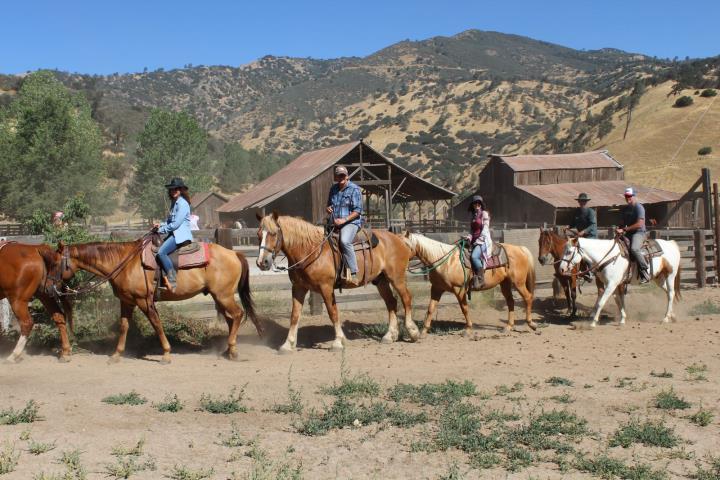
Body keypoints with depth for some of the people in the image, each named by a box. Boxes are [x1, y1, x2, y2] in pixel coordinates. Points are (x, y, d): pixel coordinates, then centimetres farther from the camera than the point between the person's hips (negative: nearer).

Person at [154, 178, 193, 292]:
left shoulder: (182, 204, -13)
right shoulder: (174, 203, 18)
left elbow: (175, 224, -18)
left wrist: (161, 230, -7)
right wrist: (161, 225, 8)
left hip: (181, 235, -11)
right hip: (174, 234, 11)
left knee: (161, 252, -25)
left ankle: (172, 280, -25)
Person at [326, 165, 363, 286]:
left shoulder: (354, 189, -4)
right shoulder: (333, 189, 17)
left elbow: (357, 211, -9)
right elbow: (329, 204, 33)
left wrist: (344, 220, -20)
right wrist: (328, 208, 7)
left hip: (351, 222, -8)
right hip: (334, 224, 8)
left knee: (345, 241, -35)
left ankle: (353, 274, -37)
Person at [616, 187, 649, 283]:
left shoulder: (639, 207, -9)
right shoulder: (625, 209, 17)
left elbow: (639, 224, -18)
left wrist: (624, 229, -18)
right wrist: (619, 229, 2)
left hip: (638, 233, -9)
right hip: (628, 234, 9)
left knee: (634, 249, -35)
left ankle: (645, 273, -29)